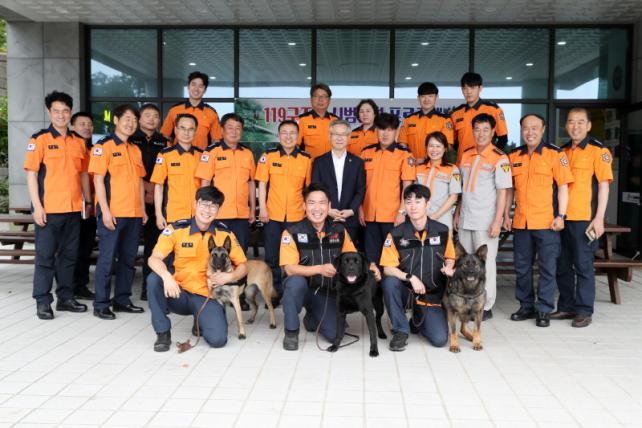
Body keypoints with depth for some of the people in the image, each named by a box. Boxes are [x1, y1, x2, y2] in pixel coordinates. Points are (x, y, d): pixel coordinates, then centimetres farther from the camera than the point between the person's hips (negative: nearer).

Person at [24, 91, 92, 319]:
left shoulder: (79, 142, 11)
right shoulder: (40, 139, -3)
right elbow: (31, 173, -7)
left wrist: (88, 200, 12)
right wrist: (37, 206, -13)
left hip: (73, 209, 5)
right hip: (48, 209, -5)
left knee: (69, 255, 11)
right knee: (45, 255, 1)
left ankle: (66, 297, 21)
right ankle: (43, 301, 9)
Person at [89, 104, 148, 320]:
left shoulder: (135, 149, 15)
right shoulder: (103, 146, -4)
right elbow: (98, 179, -9)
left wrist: (143, 209, 13)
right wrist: (105, 211, -15)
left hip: (134, 214, 6)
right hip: (112, 213, -6)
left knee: (128, 259, 11)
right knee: (107, 259, -2)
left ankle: (122, 300, 21)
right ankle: (101, 304, 6)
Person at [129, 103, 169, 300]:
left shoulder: (164, 142, 13)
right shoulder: (130, 140, 4)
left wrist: (154, 190, 0)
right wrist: (145, 186, -7)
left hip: (156, 201, 3)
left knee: (154, 242, 4)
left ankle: (149, 287, 12)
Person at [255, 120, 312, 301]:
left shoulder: (306, 159, 3)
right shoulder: (268, 156, 1)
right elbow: (262, 183, 1)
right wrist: (262, 209, -6)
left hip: (297, 215, 0)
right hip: (273, 215, 0)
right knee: (272, 256, 5)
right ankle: (274, 293, 17)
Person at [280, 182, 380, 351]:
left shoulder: (339, 230, -5)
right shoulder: (292, 232, -16)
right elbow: (290, 269, -23)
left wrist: (368, 267, -19)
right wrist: (320, 269, -36)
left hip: (326, 292, 3)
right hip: (301, 288, -3)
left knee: (334, 335, -14)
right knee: (296, 282, -37)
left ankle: (312, 318, 23)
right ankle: (291, 332, -13)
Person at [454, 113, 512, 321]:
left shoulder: (499, 159, -8)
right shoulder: (466, 156, 10)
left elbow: (502, 192, -10)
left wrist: (497, 221, -15)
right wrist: (457, 214, 13)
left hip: (485, 222, -6)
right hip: (465, 220, 6)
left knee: (485, 263, 1)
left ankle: (486, 307, 12)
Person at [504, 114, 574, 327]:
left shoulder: (555, 154, -3)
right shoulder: (514, 156, 9)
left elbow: (563, 186, -5)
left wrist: (561, 216, -11)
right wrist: (506, 215, 10)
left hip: (547, 222, -4)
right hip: (520, 222, 4)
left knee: (547, 268, 2)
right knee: (522, 267, 11)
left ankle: (544, 310, 13)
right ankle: (526, 306, 25)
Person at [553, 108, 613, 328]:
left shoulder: (598, 150, -4)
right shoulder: (563, 151, 13)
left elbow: (604, 185, -8)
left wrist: (599, 218, -15)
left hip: (584, 219, -6)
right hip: (562, 218, 6)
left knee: (583, 265, 0)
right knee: (562, 265, 11)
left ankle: (584, 311, 10)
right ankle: (566, 307, 23)